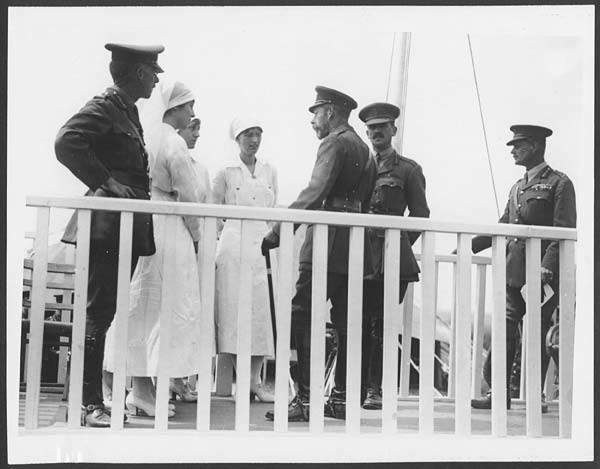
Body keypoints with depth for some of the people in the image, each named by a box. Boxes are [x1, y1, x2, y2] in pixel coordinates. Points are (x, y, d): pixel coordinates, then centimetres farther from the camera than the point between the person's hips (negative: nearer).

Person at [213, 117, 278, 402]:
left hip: (261, 244, 3)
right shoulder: (226, 171, 3)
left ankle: (255, 381, 1)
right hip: (233, 244, -3)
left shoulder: (269, 171, 12)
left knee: (261, 311, -2)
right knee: (233, 310, -5)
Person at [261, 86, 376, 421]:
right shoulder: (363, 148, 21)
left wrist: (277, 231, -23)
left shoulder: (334, 143, -8)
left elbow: (315, 193, -20)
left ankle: (305, 399, -11)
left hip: (329, 241, -9)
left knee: (303, 317, -8)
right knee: (345, 321, 9)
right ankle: (342, 397, 12)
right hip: (356, 242, 9)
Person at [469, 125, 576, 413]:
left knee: (539, 334, 0)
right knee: (505, 330, 2)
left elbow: (564, 232, -10)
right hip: (514, 271, 6)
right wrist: (470, 247, 13)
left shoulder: (559, 183, -2)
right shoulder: (517, 188, 20)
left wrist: (548, 267, -21)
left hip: (543, 273, -6)